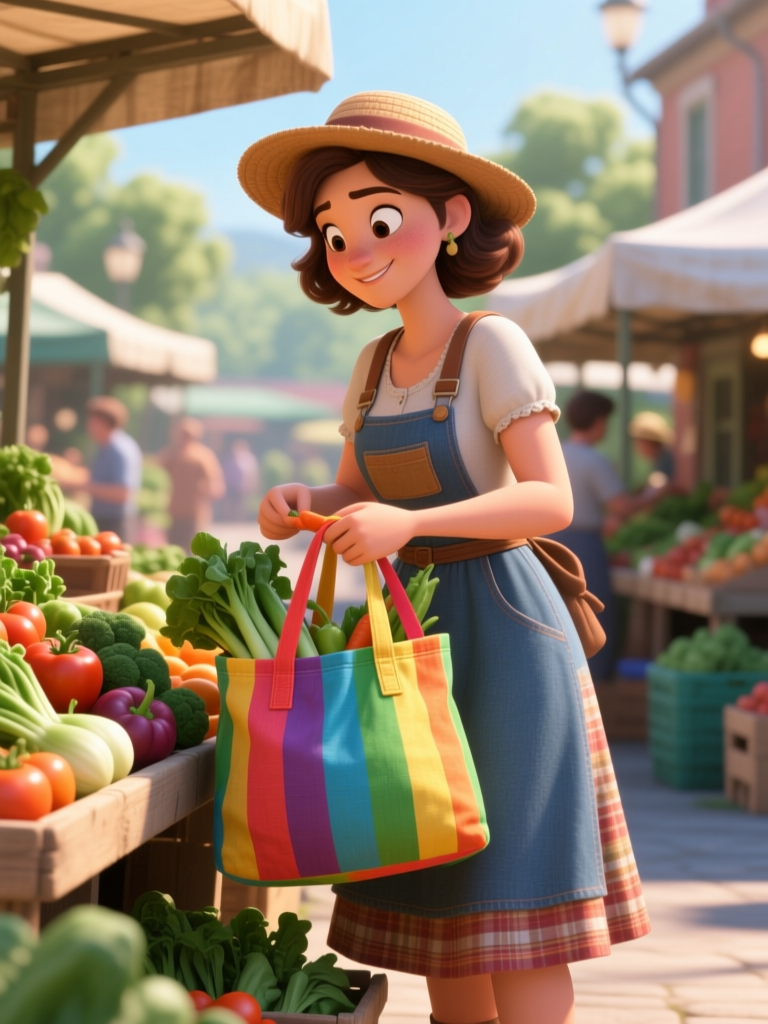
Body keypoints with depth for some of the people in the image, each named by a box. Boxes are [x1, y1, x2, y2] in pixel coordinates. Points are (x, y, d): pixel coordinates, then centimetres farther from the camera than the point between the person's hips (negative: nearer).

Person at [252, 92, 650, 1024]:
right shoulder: (373, 365, 10)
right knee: (433, 898, 12)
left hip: (499, 628, -7)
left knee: (513, 908, -4)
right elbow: (355, 494, 17)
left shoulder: (491, 346, -10)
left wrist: (409, 523, -30)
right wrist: (301, 505, -6)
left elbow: (551, 500, -19)